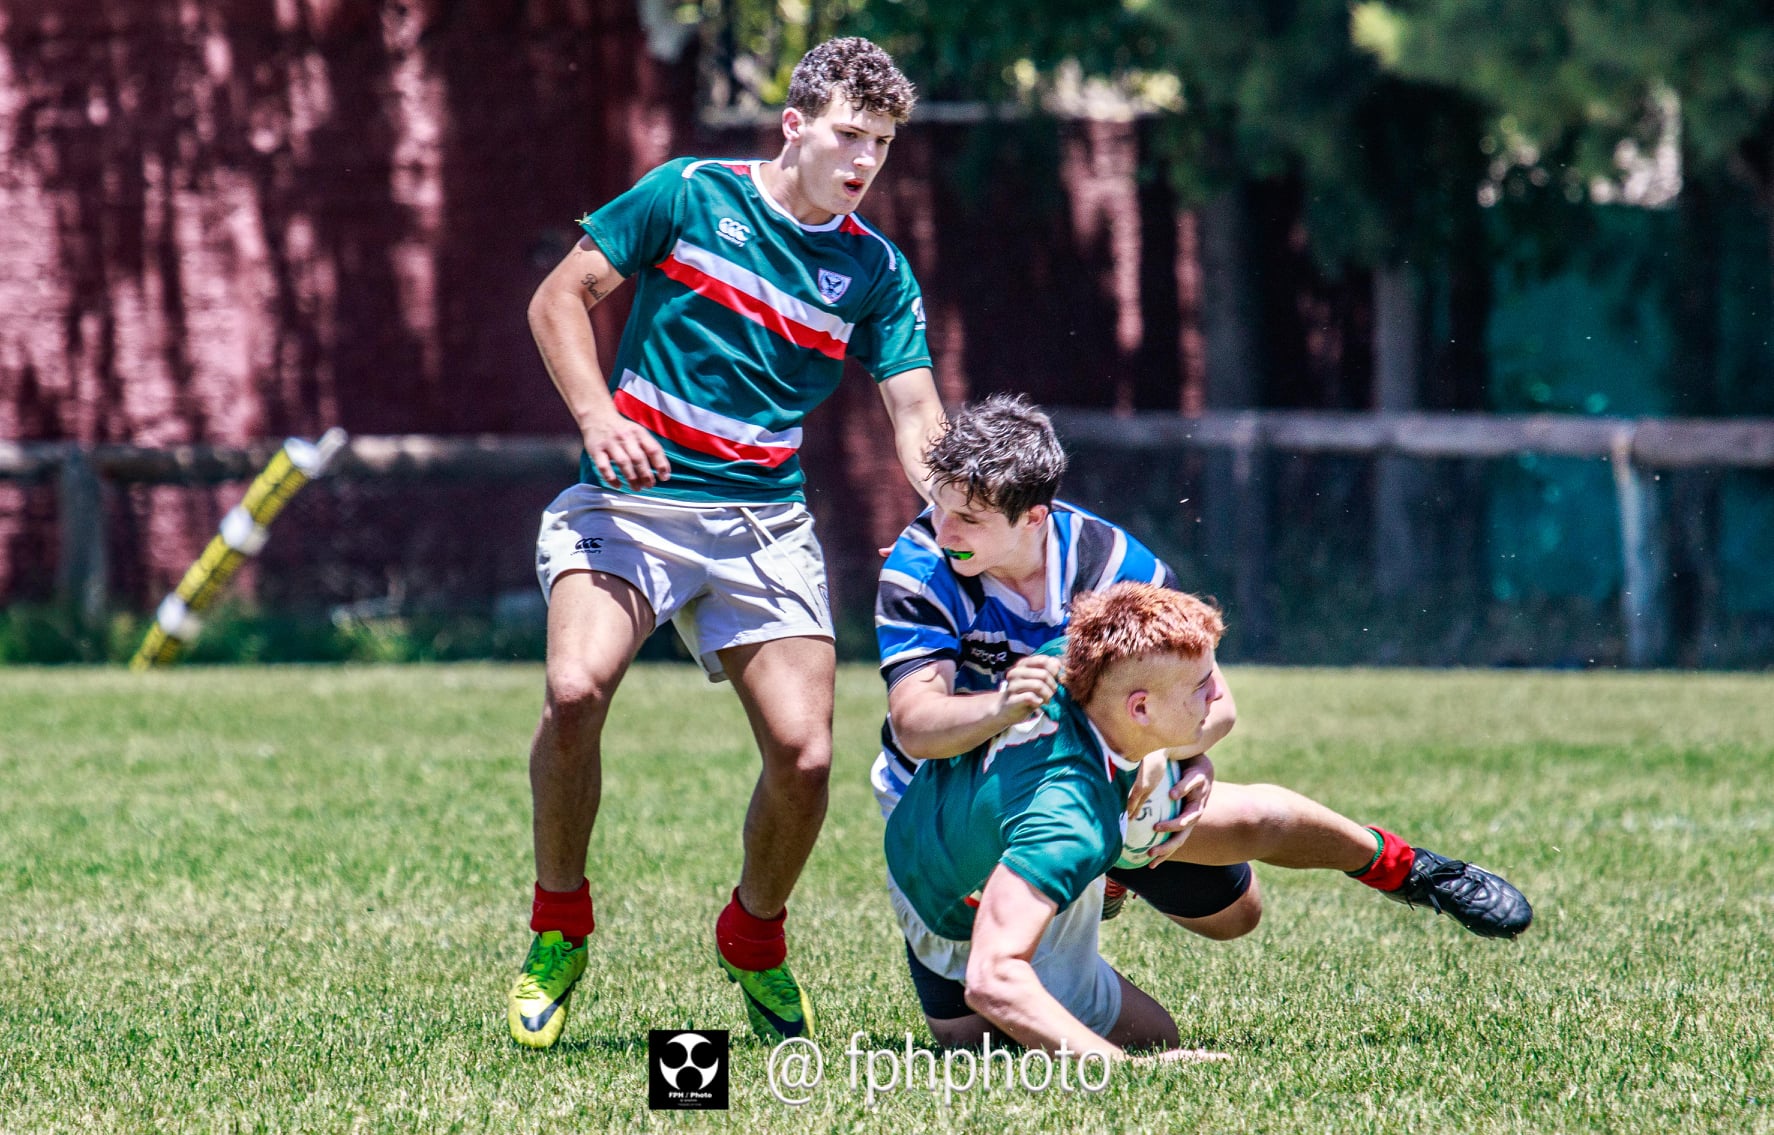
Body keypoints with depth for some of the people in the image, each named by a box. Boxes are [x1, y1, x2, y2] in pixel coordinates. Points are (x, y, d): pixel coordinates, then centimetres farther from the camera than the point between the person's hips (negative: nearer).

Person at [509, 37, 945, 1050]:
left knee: (805, 753, -11)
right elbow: (560, 299, 3)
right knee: (576, 691, -28)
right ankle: (559, 924, -5)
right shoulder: (691, 195, 0)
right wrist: (598, 415, -12)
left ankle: (755, 937, 19)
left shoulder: (876, 272, 7)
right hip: (632, 499, -3)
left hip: (765, 524, 3)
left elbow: (916, 412, 2)